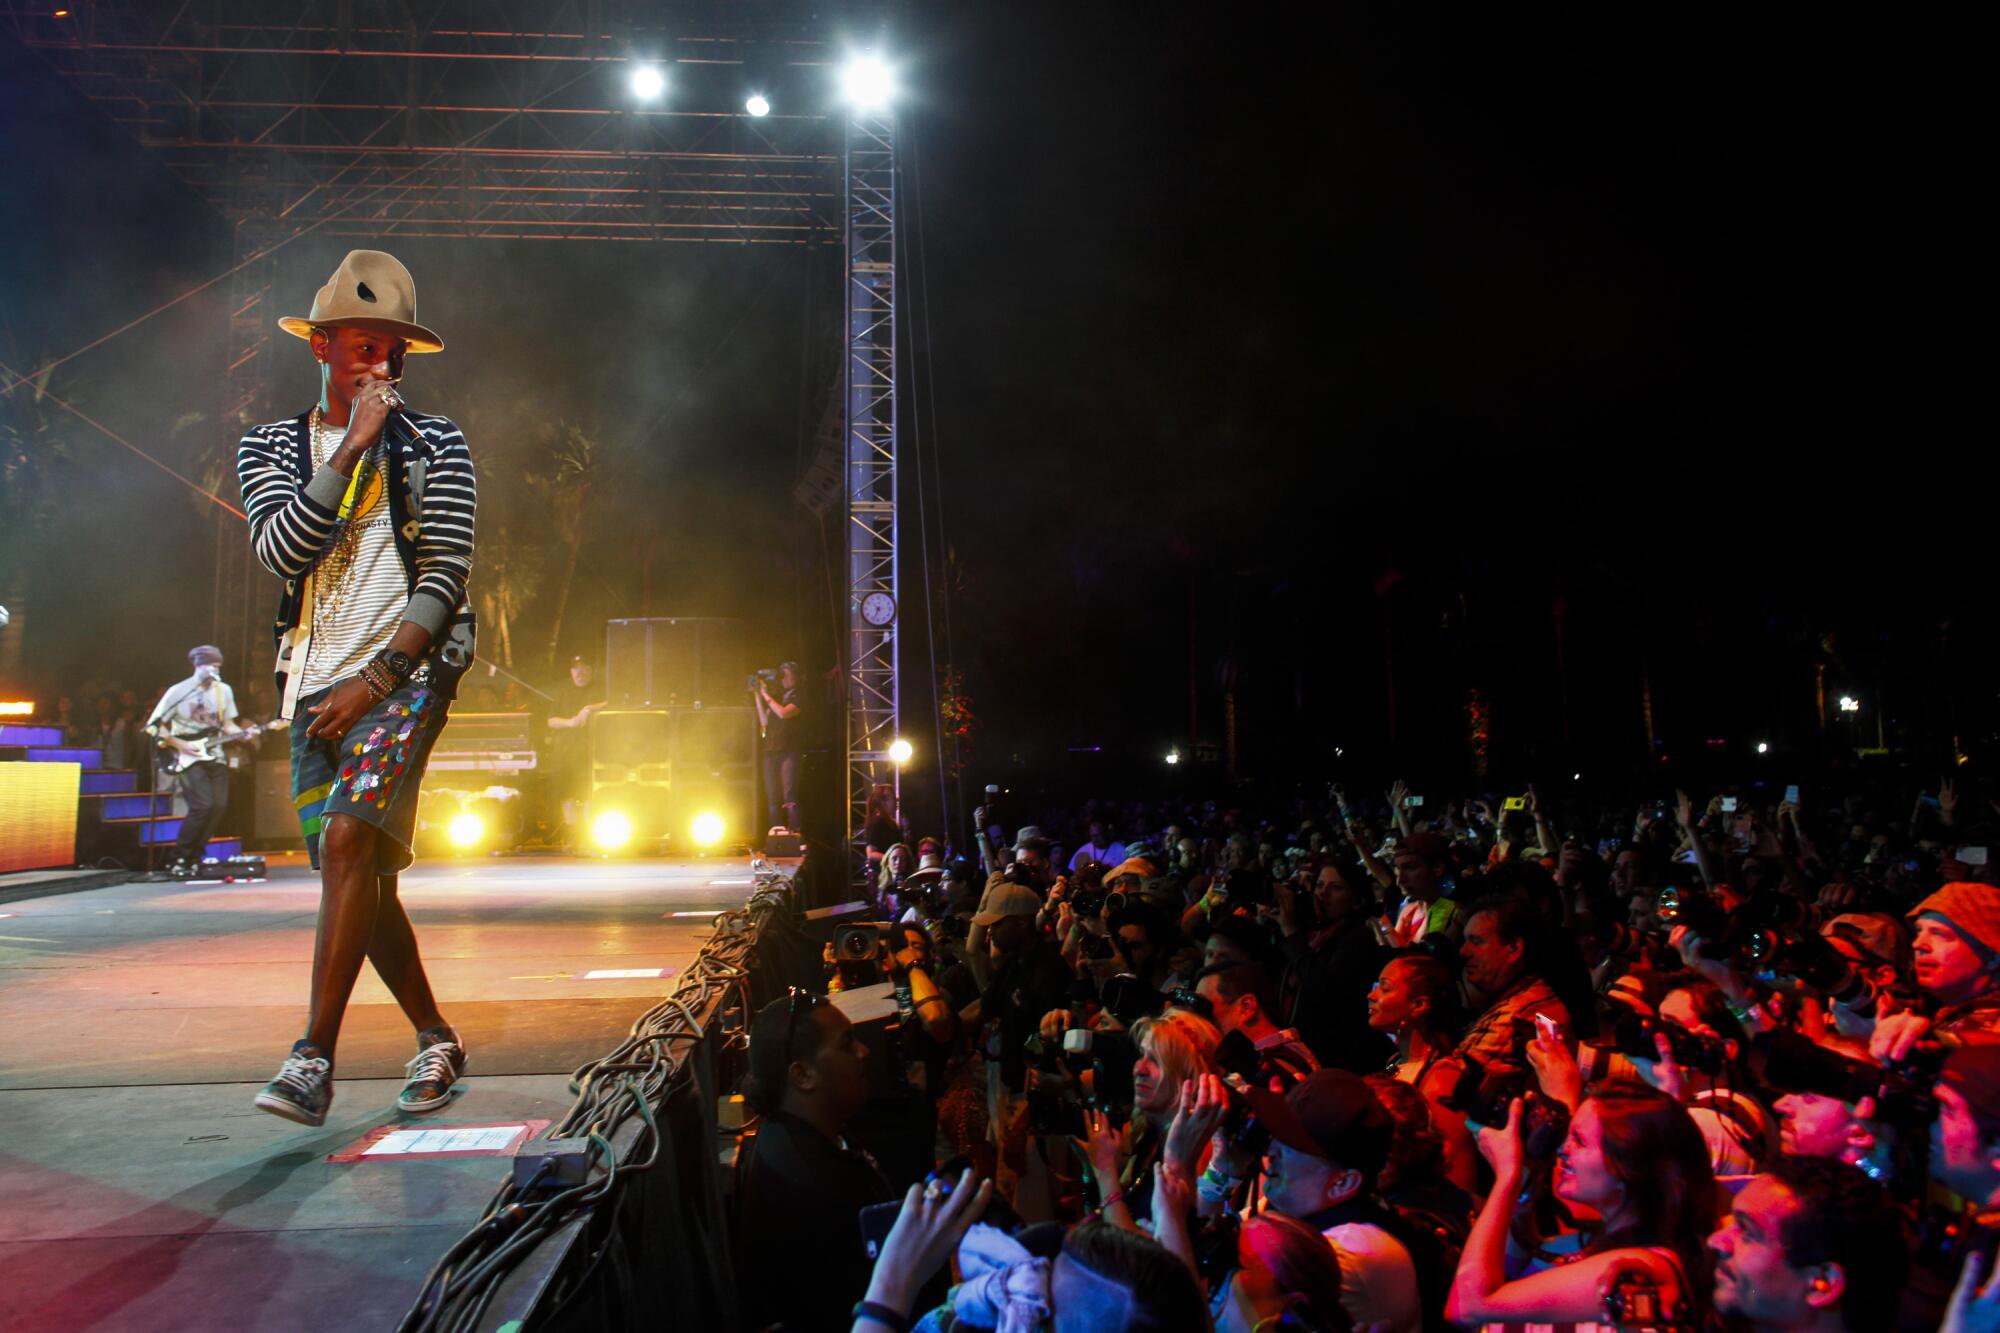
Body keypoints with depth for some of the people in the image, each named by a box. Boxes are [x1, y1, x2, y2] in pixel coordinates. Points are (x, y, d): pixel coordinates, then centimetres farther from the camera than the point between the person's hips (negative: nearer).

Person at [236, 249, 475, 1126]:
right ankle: (437, 1041, 19)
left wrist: (375, 679, -12)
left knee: (350, 838, -22)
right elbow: (281, 551, -5)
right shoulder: (269, 447, 13)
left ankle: (313, 1058, -17)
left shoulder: (433, 443, 4)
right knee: (357, 874, 6)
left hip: (407, 671, -4)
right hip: (316, 688, 4)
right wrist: (354, 446, -10)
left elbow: (446, 575, -4)